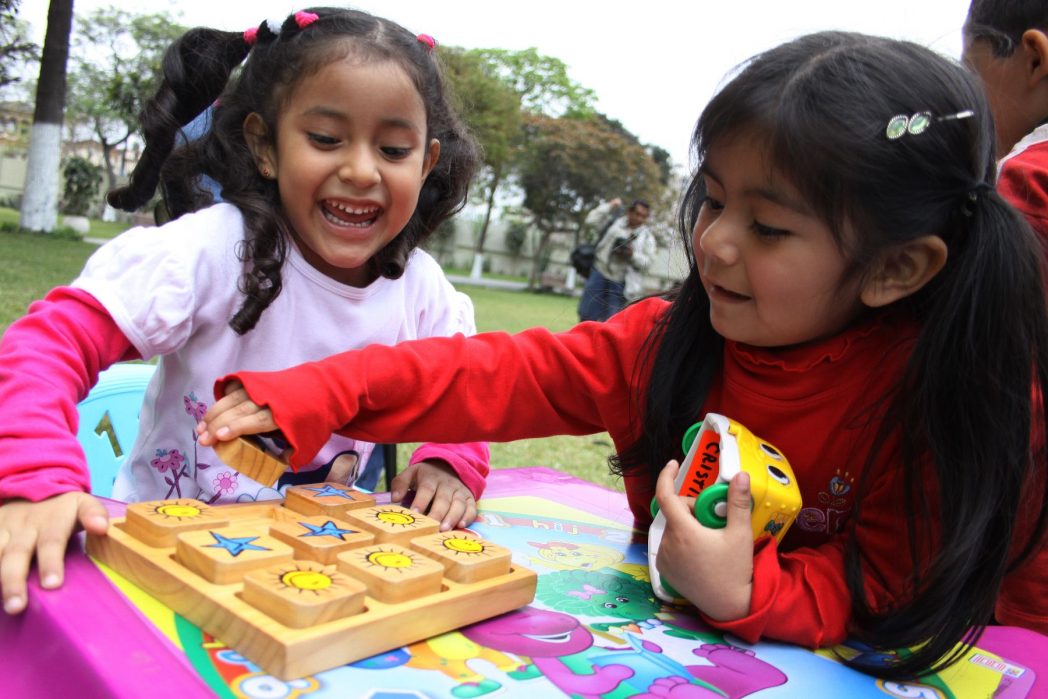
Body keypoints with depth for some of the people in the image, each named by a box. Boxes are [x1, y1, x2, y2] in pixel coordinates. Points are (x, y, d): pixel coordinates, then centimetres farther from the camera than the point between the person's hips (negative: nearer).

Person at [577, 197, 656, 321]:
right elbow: (592, 220, 4)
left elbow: (647, 262, 0)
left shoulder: (647, 236, 6)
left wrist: (633, 255, -18)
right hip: (600, 272, 1)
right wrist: (609, 206, 1)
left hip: (621, 282, -1)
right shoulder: (614, 221, 9)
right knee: (587, 313, 0)